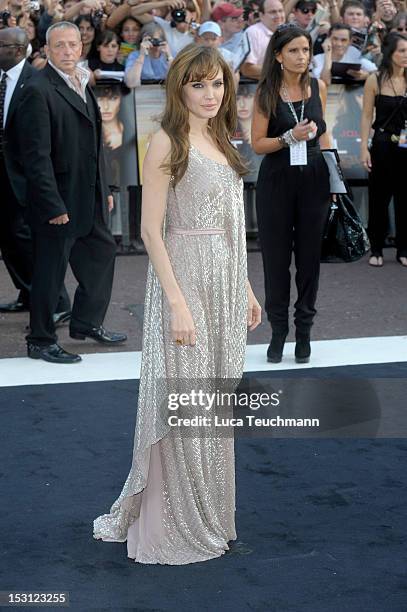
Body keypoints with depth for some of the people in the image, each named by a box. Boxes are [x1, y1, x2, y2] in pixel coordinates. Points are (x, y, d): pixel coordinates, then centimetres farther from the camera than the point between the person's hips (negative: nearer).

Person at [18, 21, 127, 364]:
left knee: (102, 252, 18)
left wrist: (104, 189, 15)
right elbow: (36, 155, -20)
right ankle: (41, 342, 15)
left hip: (89, 199, 9)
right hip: (57, 202, -9)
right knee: (50, 270, 2)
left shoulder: (83, 84, 11)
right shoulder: (38, 91, -16)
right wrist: (54, 206, -23)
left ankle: (87, 322, 34)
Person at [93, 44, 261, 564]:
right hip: (184, 280, -8)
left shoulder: (219, 141, 13)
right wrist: (178, 303, -20)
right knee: (183, 403, -1)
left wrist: (245, 289, 16)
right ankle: (176, 529, 12)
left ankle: (209, 518, 25)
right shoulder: (168, 143, -11)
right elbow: (151, 230, -15)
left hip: (226, 283, 8)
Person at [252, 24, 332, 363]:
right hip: (277, 181, -2)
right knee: (276, 256, 4)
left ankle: (304, 331, 16)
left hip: (313, 179, 2)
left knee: (309, 255, 5)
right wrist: (290, 137, -21)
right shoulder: (266, 92, -4)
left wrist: (333, 176, 10)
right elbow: (258, 144, -5)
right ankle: (278, 332, 14)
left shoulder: (318, 87, 5)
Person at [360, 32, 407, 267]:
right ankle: (376, 249, 16)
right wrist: (364, 148, -6)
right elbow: (367, 116, -1)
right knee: (379, 198, 5)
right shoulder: (375, 80, -2)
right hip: (383, 144, -1)